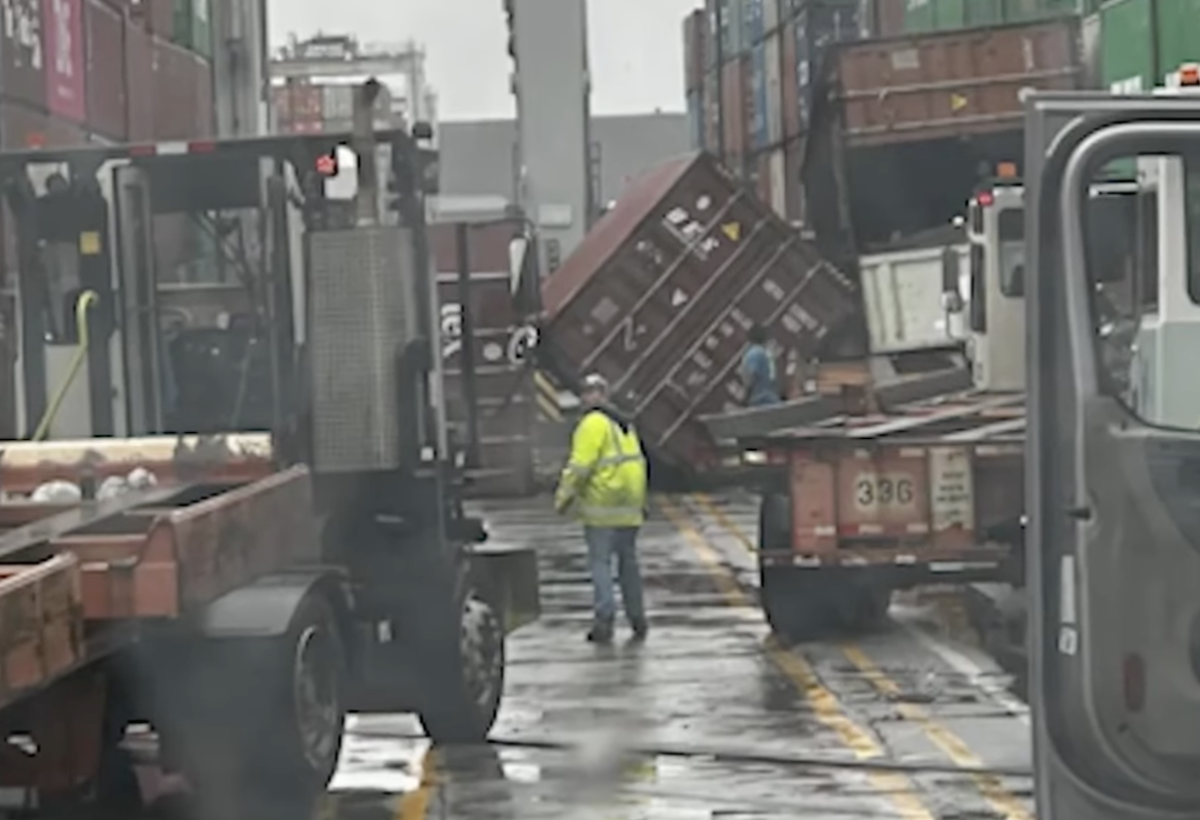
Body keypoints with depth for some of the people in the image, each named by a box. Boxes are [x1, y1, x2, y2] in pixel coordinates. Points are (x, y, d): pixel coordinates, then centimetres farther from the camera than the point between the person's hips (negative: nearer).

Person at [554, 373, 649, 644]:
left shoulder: (593, 424, -9)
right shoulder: (624, 424, 19)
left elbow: (580, 465, -17)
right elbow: (638, 463, 24)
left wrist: (564, 495, -11)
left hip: (602, 508, -8)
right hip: (628, 508, 8)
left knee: (600, 562, -5)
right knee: (628, 562, 13)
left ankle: (604, 618, -12)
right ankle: (637, 620, 17)